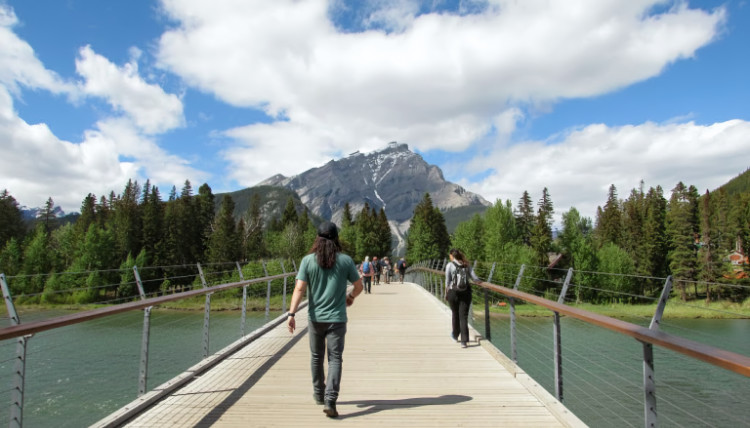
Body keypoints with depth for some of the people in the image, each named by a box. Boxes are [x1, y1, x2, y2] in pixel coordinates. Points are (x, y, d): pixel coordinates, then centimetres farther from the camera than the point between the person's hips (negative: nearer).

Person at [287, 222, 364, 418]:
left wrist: (291, 314, -12)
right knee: (335, 359, 3)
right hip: (337, 318, -1)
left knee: (317, 356, 19)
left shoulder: (308, 260, -5)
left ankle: (319, 394, 37)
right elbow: (359, 286, 5)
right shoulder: (345, 260, -3)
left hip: (315, 318, 1)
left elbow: (299, 288, -12)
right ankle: (330, 401, -9)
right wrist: (351, 296, 25)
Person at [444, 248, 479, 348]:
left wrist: (446, 293, 7)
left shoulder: (450, 265, -5)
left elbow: (447, 281, -5)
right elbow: (474, 277, -1)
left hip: (453, 292, -2)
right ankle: (464, 341, -6)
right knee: (464, 316, 2)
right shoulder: (467, 265, 5)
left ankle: (455, 335, 38)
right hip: (466, 292, 2)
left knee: (455, 314, 18)